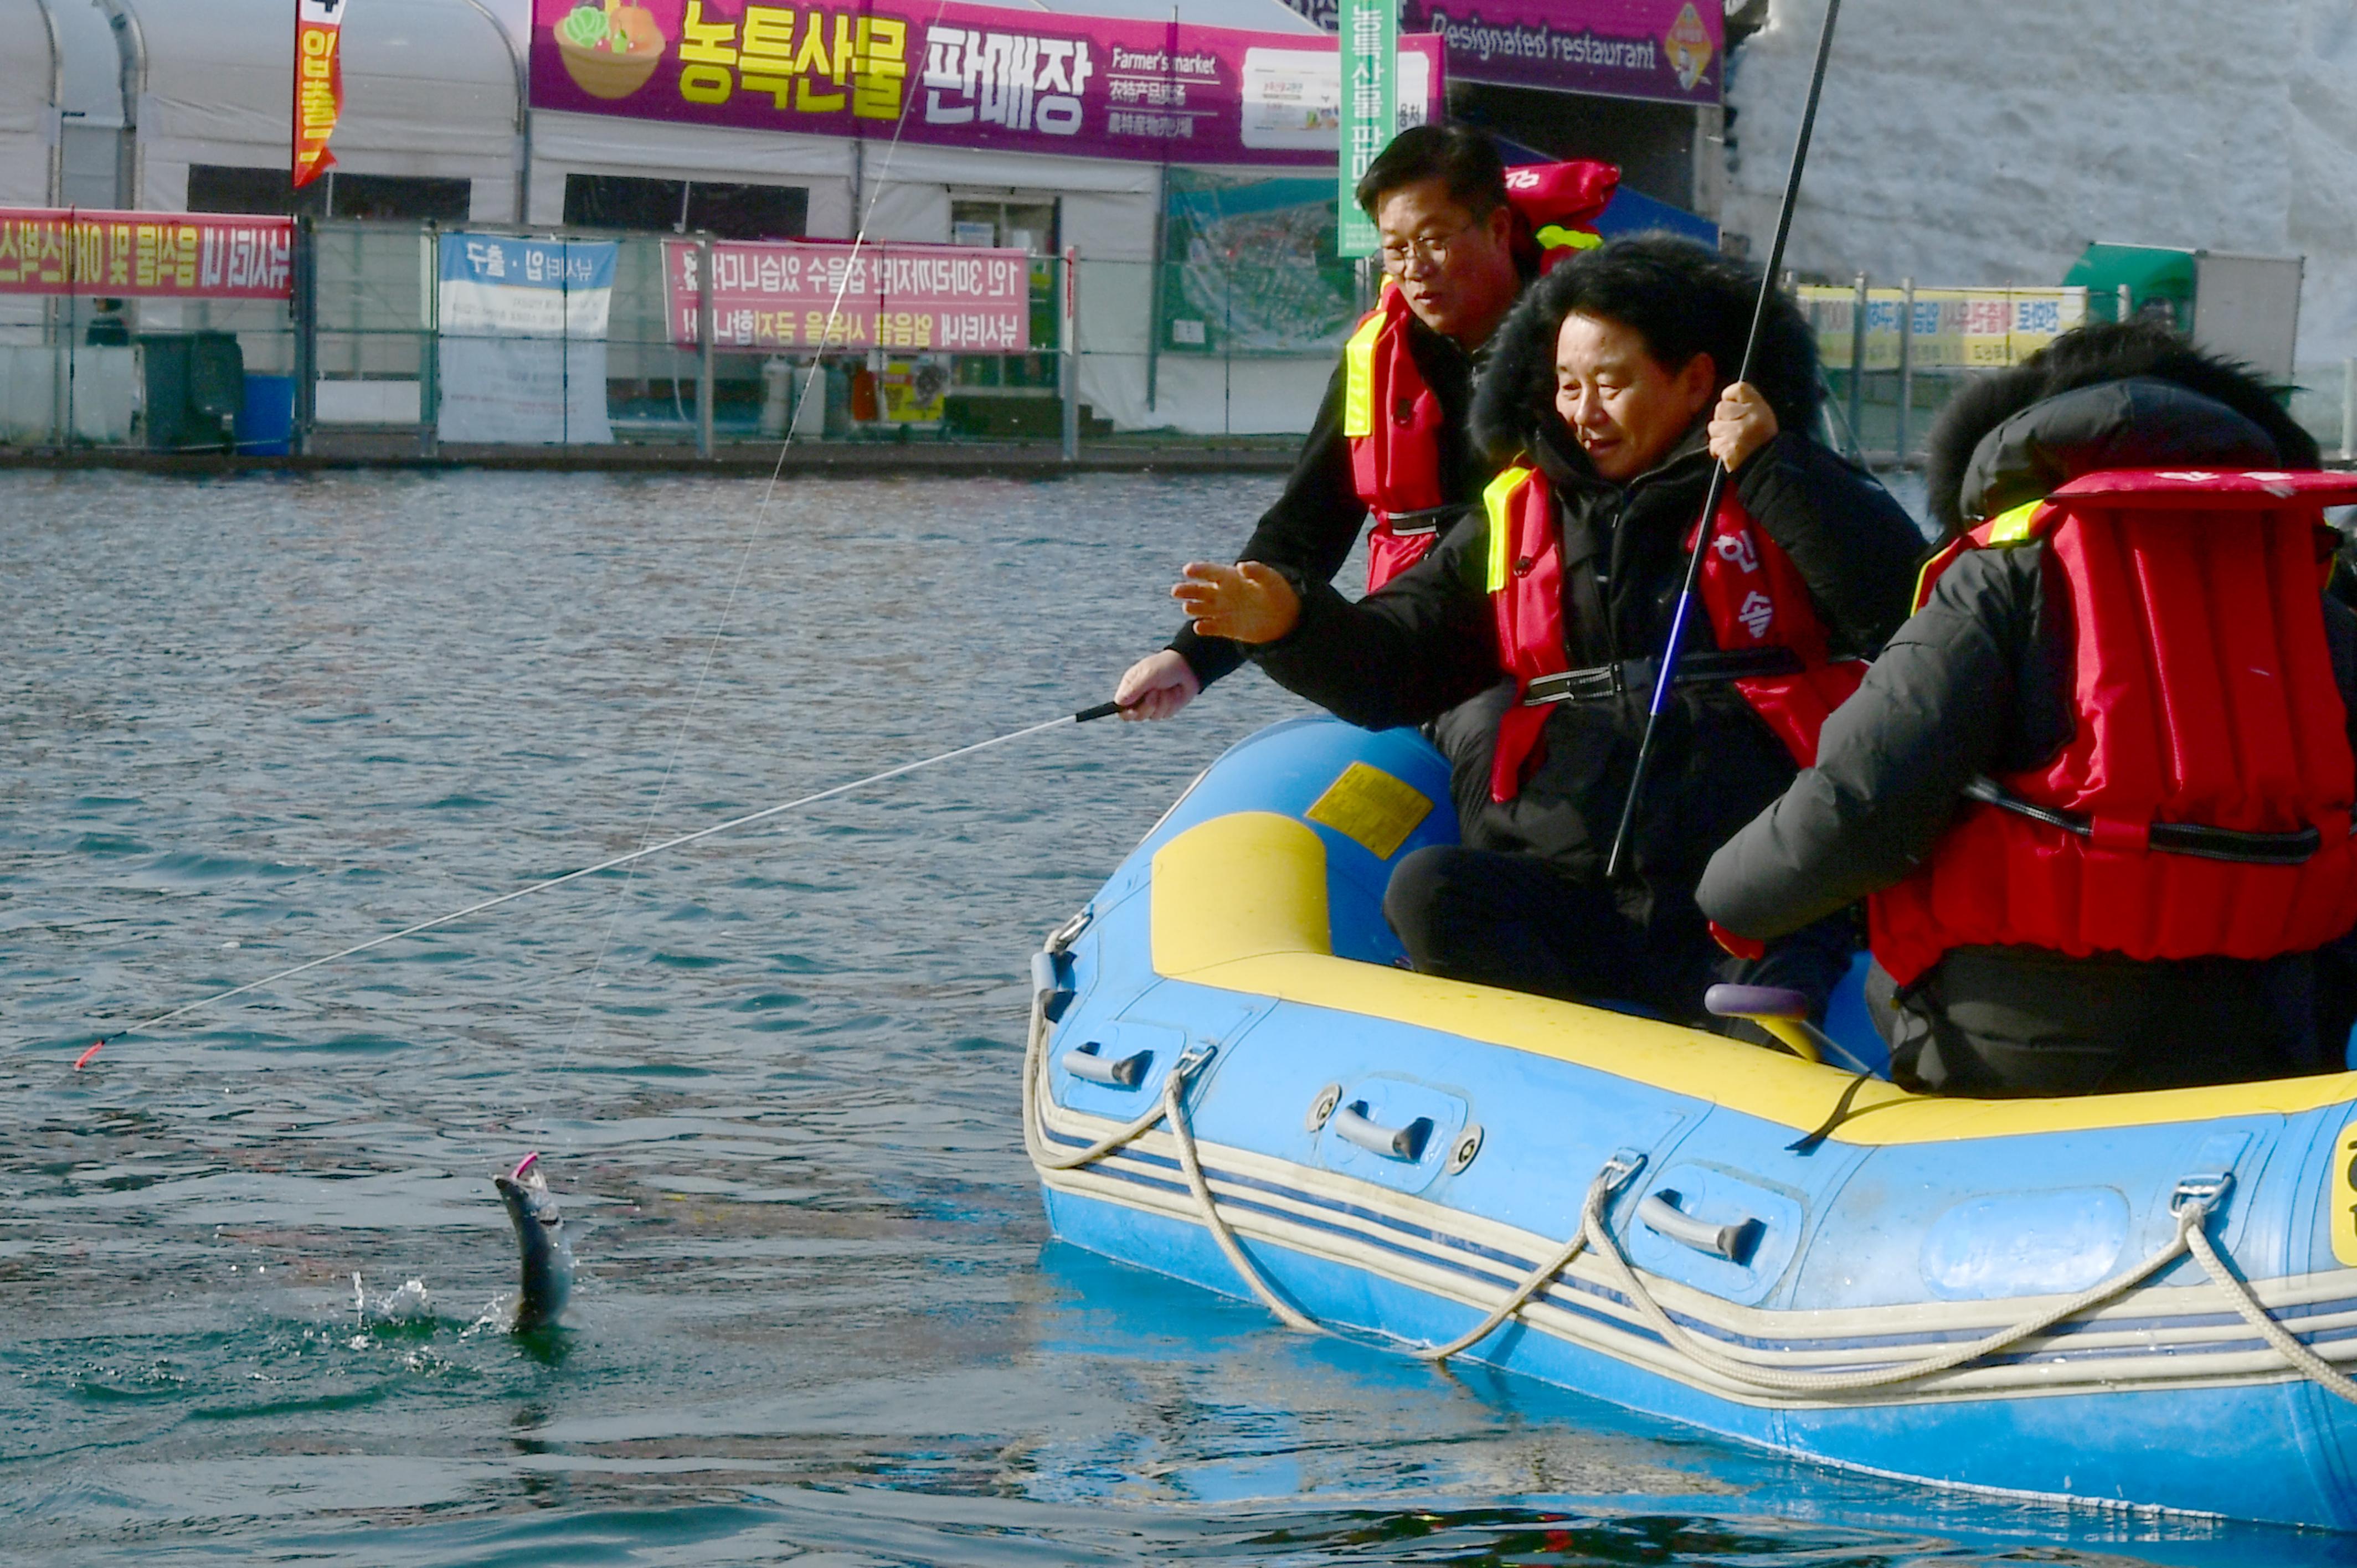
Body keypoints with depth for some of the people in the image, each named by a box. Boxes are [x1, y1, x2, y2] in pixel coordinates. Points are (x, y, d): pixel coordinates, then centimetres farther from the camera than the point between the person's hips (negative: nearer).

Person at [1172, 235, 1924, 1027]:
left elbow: (1902, 607, -6)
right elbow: (1391, 673, 16)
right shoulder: (1517, 521, 21)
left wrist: (1772, 469, -9)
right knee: (1430, 893, -27)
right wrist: (1293, 624, -4)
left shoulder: (1787, 495, 12)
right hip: (1560, 894, 4)